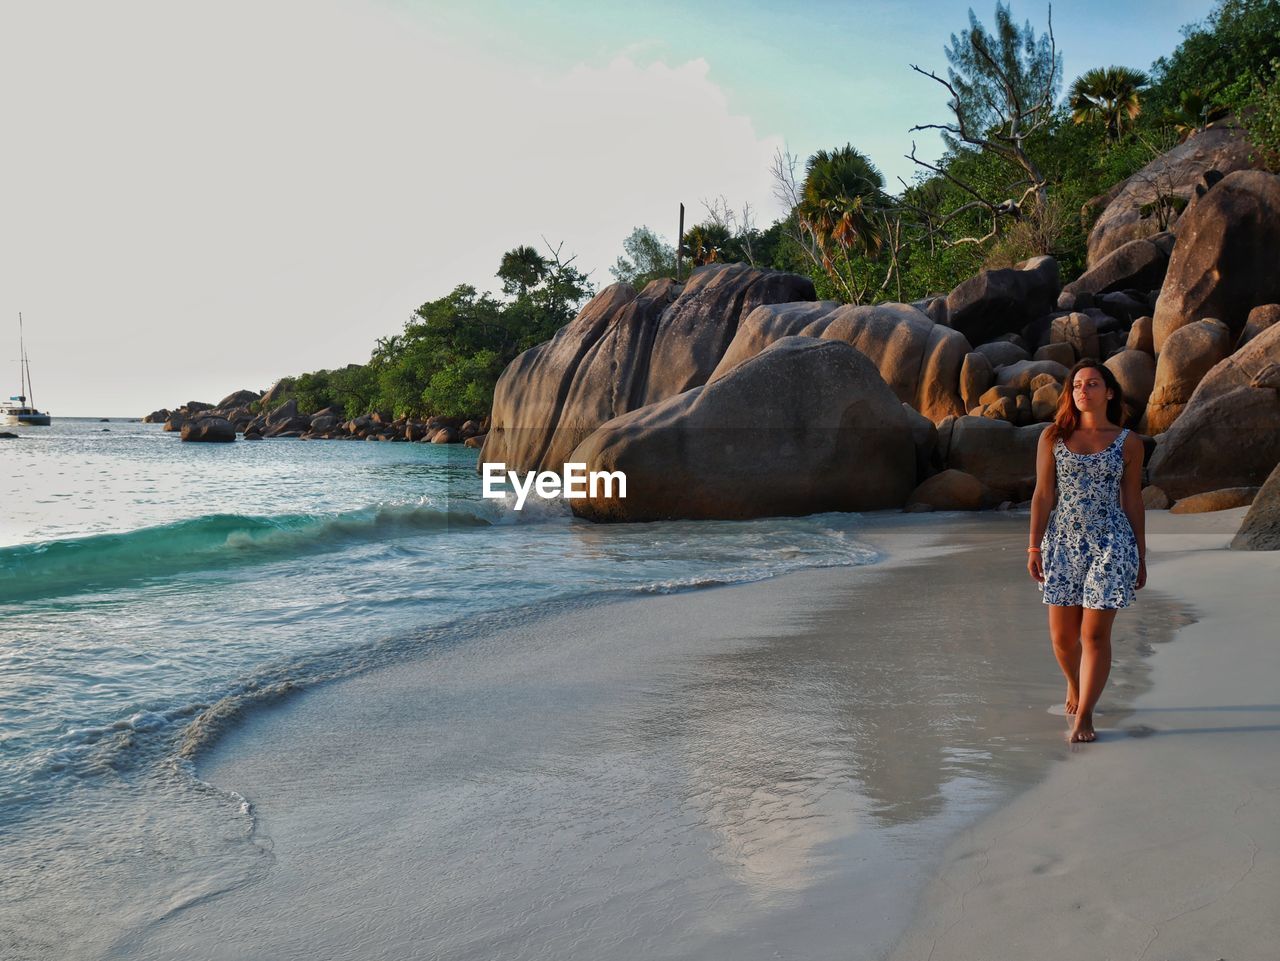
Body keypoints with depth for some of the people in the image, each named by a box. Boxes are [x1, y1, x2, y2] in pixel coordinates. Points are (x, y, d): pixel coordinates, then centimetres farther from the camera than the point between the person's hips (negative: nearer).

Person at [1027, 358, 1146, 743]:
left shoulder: (1128, 443, 3)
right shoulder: (1053, 437, 4)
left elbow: (1132, 500, 7)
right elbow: (1043, 495, 3)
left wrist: (1141, 556, 9)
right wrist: (1034, 547, -2)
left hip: (1111, 545, -1)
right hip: (1063, 544, 2)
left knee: (1095, 634, -4)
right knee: (1062, 635, 7)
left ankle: (1083, 715, 7)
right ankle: (1075, 686, 37)